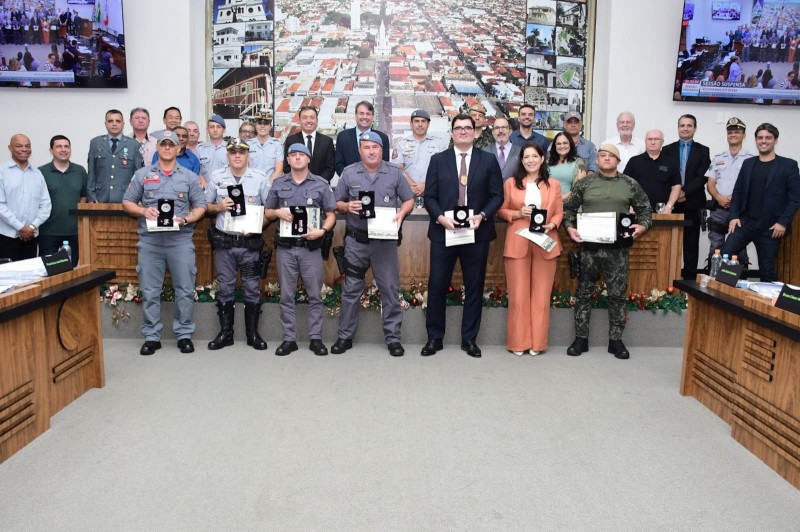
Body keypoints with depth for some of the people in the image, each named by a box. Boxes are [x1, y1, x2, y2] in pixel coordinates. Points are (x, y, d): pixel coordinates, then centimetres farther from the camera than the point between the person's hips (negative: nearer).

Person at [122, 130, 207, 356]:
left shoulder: (189, 177, 9)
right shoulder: (143, 175, 10)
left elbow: (201, 206, 7)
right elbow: (127, 202, 11)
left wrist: (185, 220, -11)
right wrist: (143, 211, -9)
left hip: (181, 241, 0)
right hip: (150, 241, 1)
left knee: (185, 290, 2)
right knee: (149, 291, 4)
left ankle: (184, 334, 14)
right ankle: (151, 336, 14)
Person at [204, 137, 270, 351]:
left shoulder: (260, 178, 0)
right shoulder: (216, 177, 5)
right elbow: (207, 206, 11)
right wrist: (219, 207, -9)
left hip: (250, 242, -1)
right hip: (224, 242, 1)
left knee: (252, 288, 5)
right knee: (225, 288, 8)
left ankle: (253, 333, 16)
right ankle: (225, 333, 19)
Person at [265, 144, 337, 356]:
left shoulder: (321, 184, 4)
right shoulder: (278, 184, 9)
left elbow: (331, 215, 3)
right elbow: (268, 213, 13)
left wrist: (323, 231, -15)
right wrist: (278, 212, -9)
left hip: (311, 247, -1)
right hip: (285, 247, 2)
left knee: (315, 295, 2)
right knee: (286, 295, 5)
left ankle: (315, 338, 12)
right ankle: (289, 339, 14)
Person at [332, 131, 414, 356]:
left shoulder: (395, 172, 4)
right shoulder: (349, 173, 4)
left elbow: (409, 200, 7)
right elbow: (337, 203, 8)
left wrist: (401, 214, -13)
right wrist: (347, 206, -14)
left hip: (385, 239, 0)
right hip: (356, 240, 1)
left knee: (390, 289, 2)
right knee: (351, 289, 7)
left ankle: (393, 337, 12)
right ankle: (345, 336, 18)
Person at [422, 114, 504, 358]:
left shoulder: (488, 160, 6)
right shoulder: (438, 160, 7)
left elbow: (497, 196, 3)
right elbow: (429, 196, 3)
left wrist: (482, 216, -13)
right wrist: (440, 217, -14)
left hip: (477, 232, 0)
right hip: (443, 232, 0)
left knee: (474, 287, 6)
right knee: (437, 286, 2)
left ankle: (469, 339, 18)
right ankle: (434, 338, 15)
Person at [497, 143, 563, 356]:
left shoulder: (554, 185, 8)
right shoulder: (510, 183, 6)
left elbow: (559, 213, 8)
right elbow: (501, 210, 7)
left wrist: (551, 225, -12)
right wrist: (518, 214, -11)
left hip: (545, 244, 1)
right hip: (518, 244, -1)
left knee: (541, 294, 4)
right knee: (518, 294, 1)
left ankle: (537, 342, 14)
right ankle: (519, 342, 11)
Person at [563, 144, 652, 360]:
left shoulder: (630, 185, 5)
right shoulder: (584, 183, 4)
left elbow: (644, 209, 11)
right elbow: (569, 208, 9)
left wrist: (643, 226, -7)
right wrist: (570, 227, -7)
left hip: (617, 248, 0)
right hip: (589, 246, 0)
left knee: (617, 294, 5)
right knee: (584, 293, 5)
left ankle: (616, 340, 16)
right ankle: (581, 338, 15)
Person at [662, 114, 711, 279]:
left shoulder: (703, 151, 6)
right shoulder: (668, 149, 9)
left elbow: (702, 177, -4)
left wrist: (685, 191, -16)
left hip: (692, 204, 0)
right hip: (671, 203, 0)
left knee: (691, 245, 4)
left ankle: (690, 278, 9)